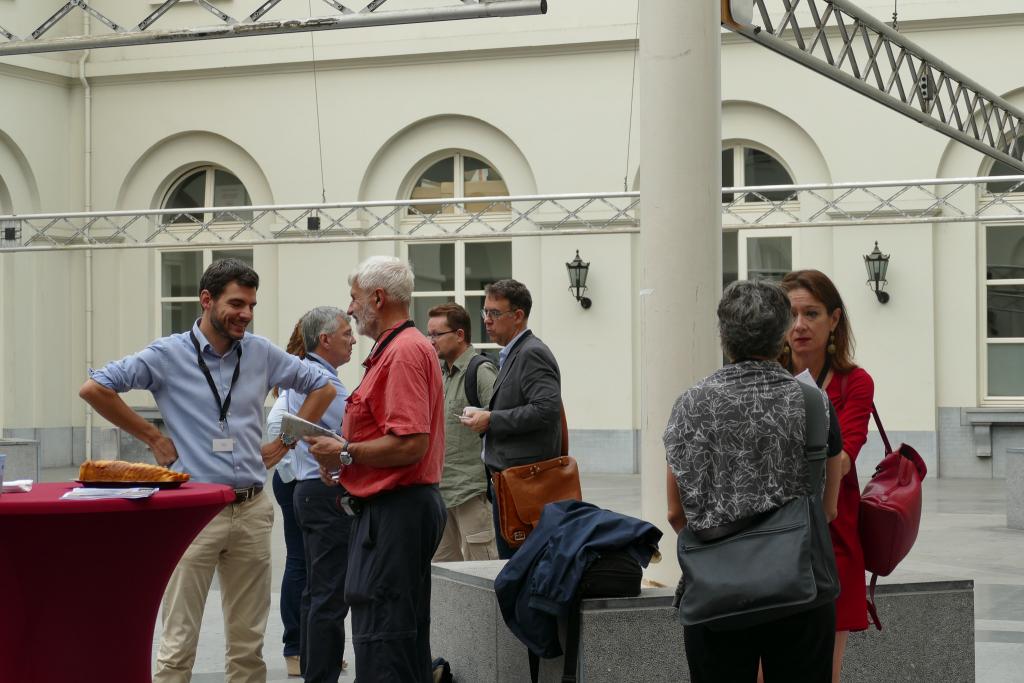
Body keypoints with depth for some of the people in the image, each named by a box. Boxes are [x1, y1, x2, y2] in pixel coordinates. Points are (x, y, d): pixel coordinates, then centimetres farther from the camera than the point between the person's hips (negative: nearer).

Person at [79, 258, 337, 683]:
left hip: (252, 510, 4)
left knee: (248, 644, 9)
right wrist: (152, 438, -4)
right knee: (178, 644, -4)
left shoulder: (262, 354, 8)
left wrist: (285, 442, 11)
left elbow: (321, 389, 20)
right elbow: (94, 388, -7)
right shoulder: (169, 355, -4)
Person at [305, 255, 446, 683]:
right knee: (407, 638, 15)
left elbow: (410, 443, -24)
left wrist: (346, 453, -13)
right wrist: (344, 464, 14)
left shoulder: (403, 352, -15)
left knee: (380, 638, -10)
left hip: (393, 513, -11)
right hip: (398, 507, 11)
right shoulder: (396, 348, 19)